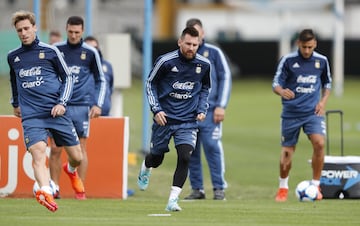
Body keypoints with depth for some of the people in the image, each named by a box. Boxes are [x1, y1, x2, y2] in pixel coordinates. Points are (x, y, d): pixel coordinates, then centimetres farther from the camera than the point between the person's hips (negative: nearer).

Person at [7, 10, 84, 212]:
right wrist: (16, 103, 39)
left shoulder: (50, 51, 2)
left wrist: (62, 102, -4)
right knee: (38, 152, -26)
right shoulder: (13, 57, 11)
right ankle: (46, 193, -45)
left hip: (56, 112, 0)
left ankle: (72, 171, 45)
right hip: (31, 115, 0)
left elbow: (68, 76, 8)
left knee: (77, 157, 7)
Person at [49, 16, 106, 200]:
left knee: (80, 148, -2)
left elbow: (101, 80, 10)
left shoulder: (90, 52, 3)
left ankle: (80, 191, 3)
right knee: (55, 149, -3)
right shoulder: (56, 50, 6)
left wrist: (98, 105, 1)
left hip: (81, 106, -1)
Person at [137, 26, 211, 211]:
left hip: (188, 121, 1)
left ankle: (173, 200, -13)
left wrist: (202, 109, 4)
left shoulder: (204, 64, -2)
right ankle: (145, 168, 50)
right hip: (164, 118, -1)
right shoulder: (165, 61, -12)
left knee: (184, 157, -18)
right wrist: (156, 109, -8)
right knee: (156, 159, 11)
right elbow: (150, 83, 1)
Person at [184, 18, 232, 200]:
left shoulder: (213, 53, 4)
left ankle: (219, 188, -6)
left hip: (209, 111, -3)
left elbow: (225, 78, 3)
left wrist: (221, 106, -5)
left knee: (212, 147, -12)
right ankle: (197, 189, 9)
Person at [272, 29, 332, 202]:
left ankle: (315, 186, -6)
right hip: (291, 112, -1)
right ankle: (283, 188, 27)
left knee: (319, 143, -21)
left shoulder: (322, 61, 3)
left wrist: (323, 101, 1)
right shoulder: (288, 60, -6)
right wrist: (282, 92, -28)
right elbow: (276, 84, -5)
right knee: (287, 150, 4)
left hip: (313, 111, 1)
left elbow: (327, 83, 18)